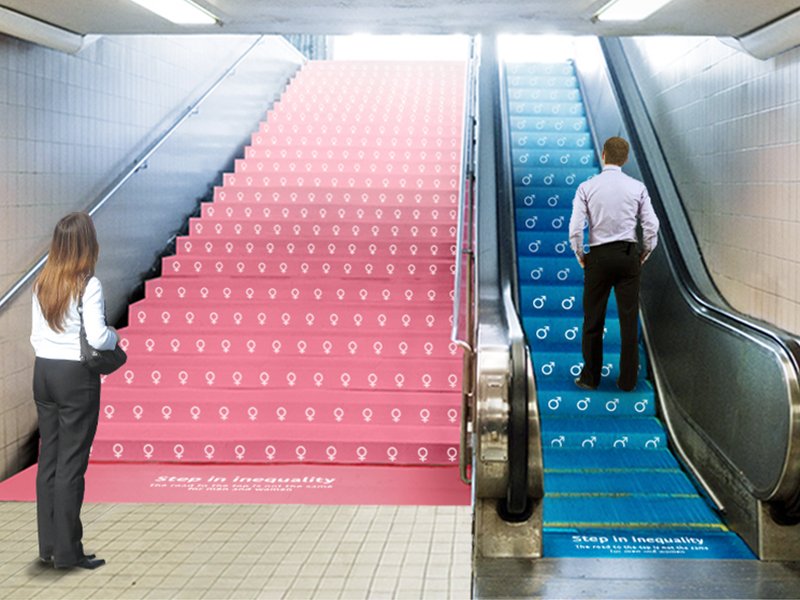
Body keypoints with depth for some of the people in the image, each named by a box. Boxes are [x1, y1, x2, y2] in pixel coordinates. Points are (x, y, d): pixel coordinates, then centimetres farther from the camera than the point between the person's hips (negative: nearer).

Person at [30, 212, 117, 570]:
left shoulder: (42, 283, 6)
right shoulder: (88, 285, -15)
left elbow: (36, 334, 10)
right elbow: (97, 338, -20)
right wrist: (115, 336, 0)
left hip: (44, 372, 7)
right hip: (77, 376, -7)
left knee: (48, 459, 12)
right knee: (71, 463, -1)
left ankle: (48, 546, 19)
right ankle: (67, 551, 5)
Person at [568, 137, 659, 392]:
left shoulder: (587, 187, -4)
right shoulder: (637, 188, 0)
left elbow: (575, 229, -9)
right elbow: (651, 227, -2)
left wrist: (580, 256, 6)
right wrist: (643, 255, 11)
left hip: (598, 256, -1)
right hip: (628, 255, 1)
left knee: (593, 321, 8)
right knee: (629, 319, 5)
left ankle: (590, 378, 14)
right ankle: (627, 380, 9)